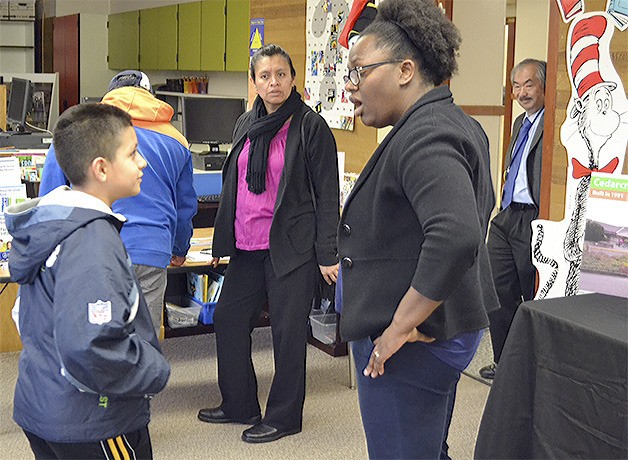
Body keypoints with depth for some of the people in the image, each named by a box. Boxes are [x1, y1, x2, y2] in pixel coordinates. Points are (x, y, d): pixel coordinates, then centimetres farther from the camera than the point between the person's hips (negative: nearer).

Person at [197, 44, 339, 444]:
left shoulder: (311, 126, -8)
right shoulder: (246, 125, 11)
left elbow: (327, 195, -9)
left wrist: (327, 254, -12)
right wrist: (223, 239, 20)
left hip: (291, 247, -7)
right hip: (247, 245, 7)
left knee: (288, 329, 3)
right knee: (228, 319, 11)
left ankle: (283, 416, 19)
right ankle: (239, 405, 29)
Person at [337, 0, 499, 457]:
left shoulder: (423, 137, -21)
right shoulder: (461, 125, 12)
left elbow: (455, 237, -37)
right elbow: (481, 206, 27)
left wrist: (400, 327, -26)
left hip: (408, 345, -11)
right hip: (447, 329, 11)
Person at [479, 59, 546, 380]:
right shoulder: (521, 122, 18)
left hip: (535, 221, -9)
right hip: (507, 218, 9)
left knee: (535, 298, 4)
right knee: (499, 293, 14)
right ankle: (504, 363, 27)